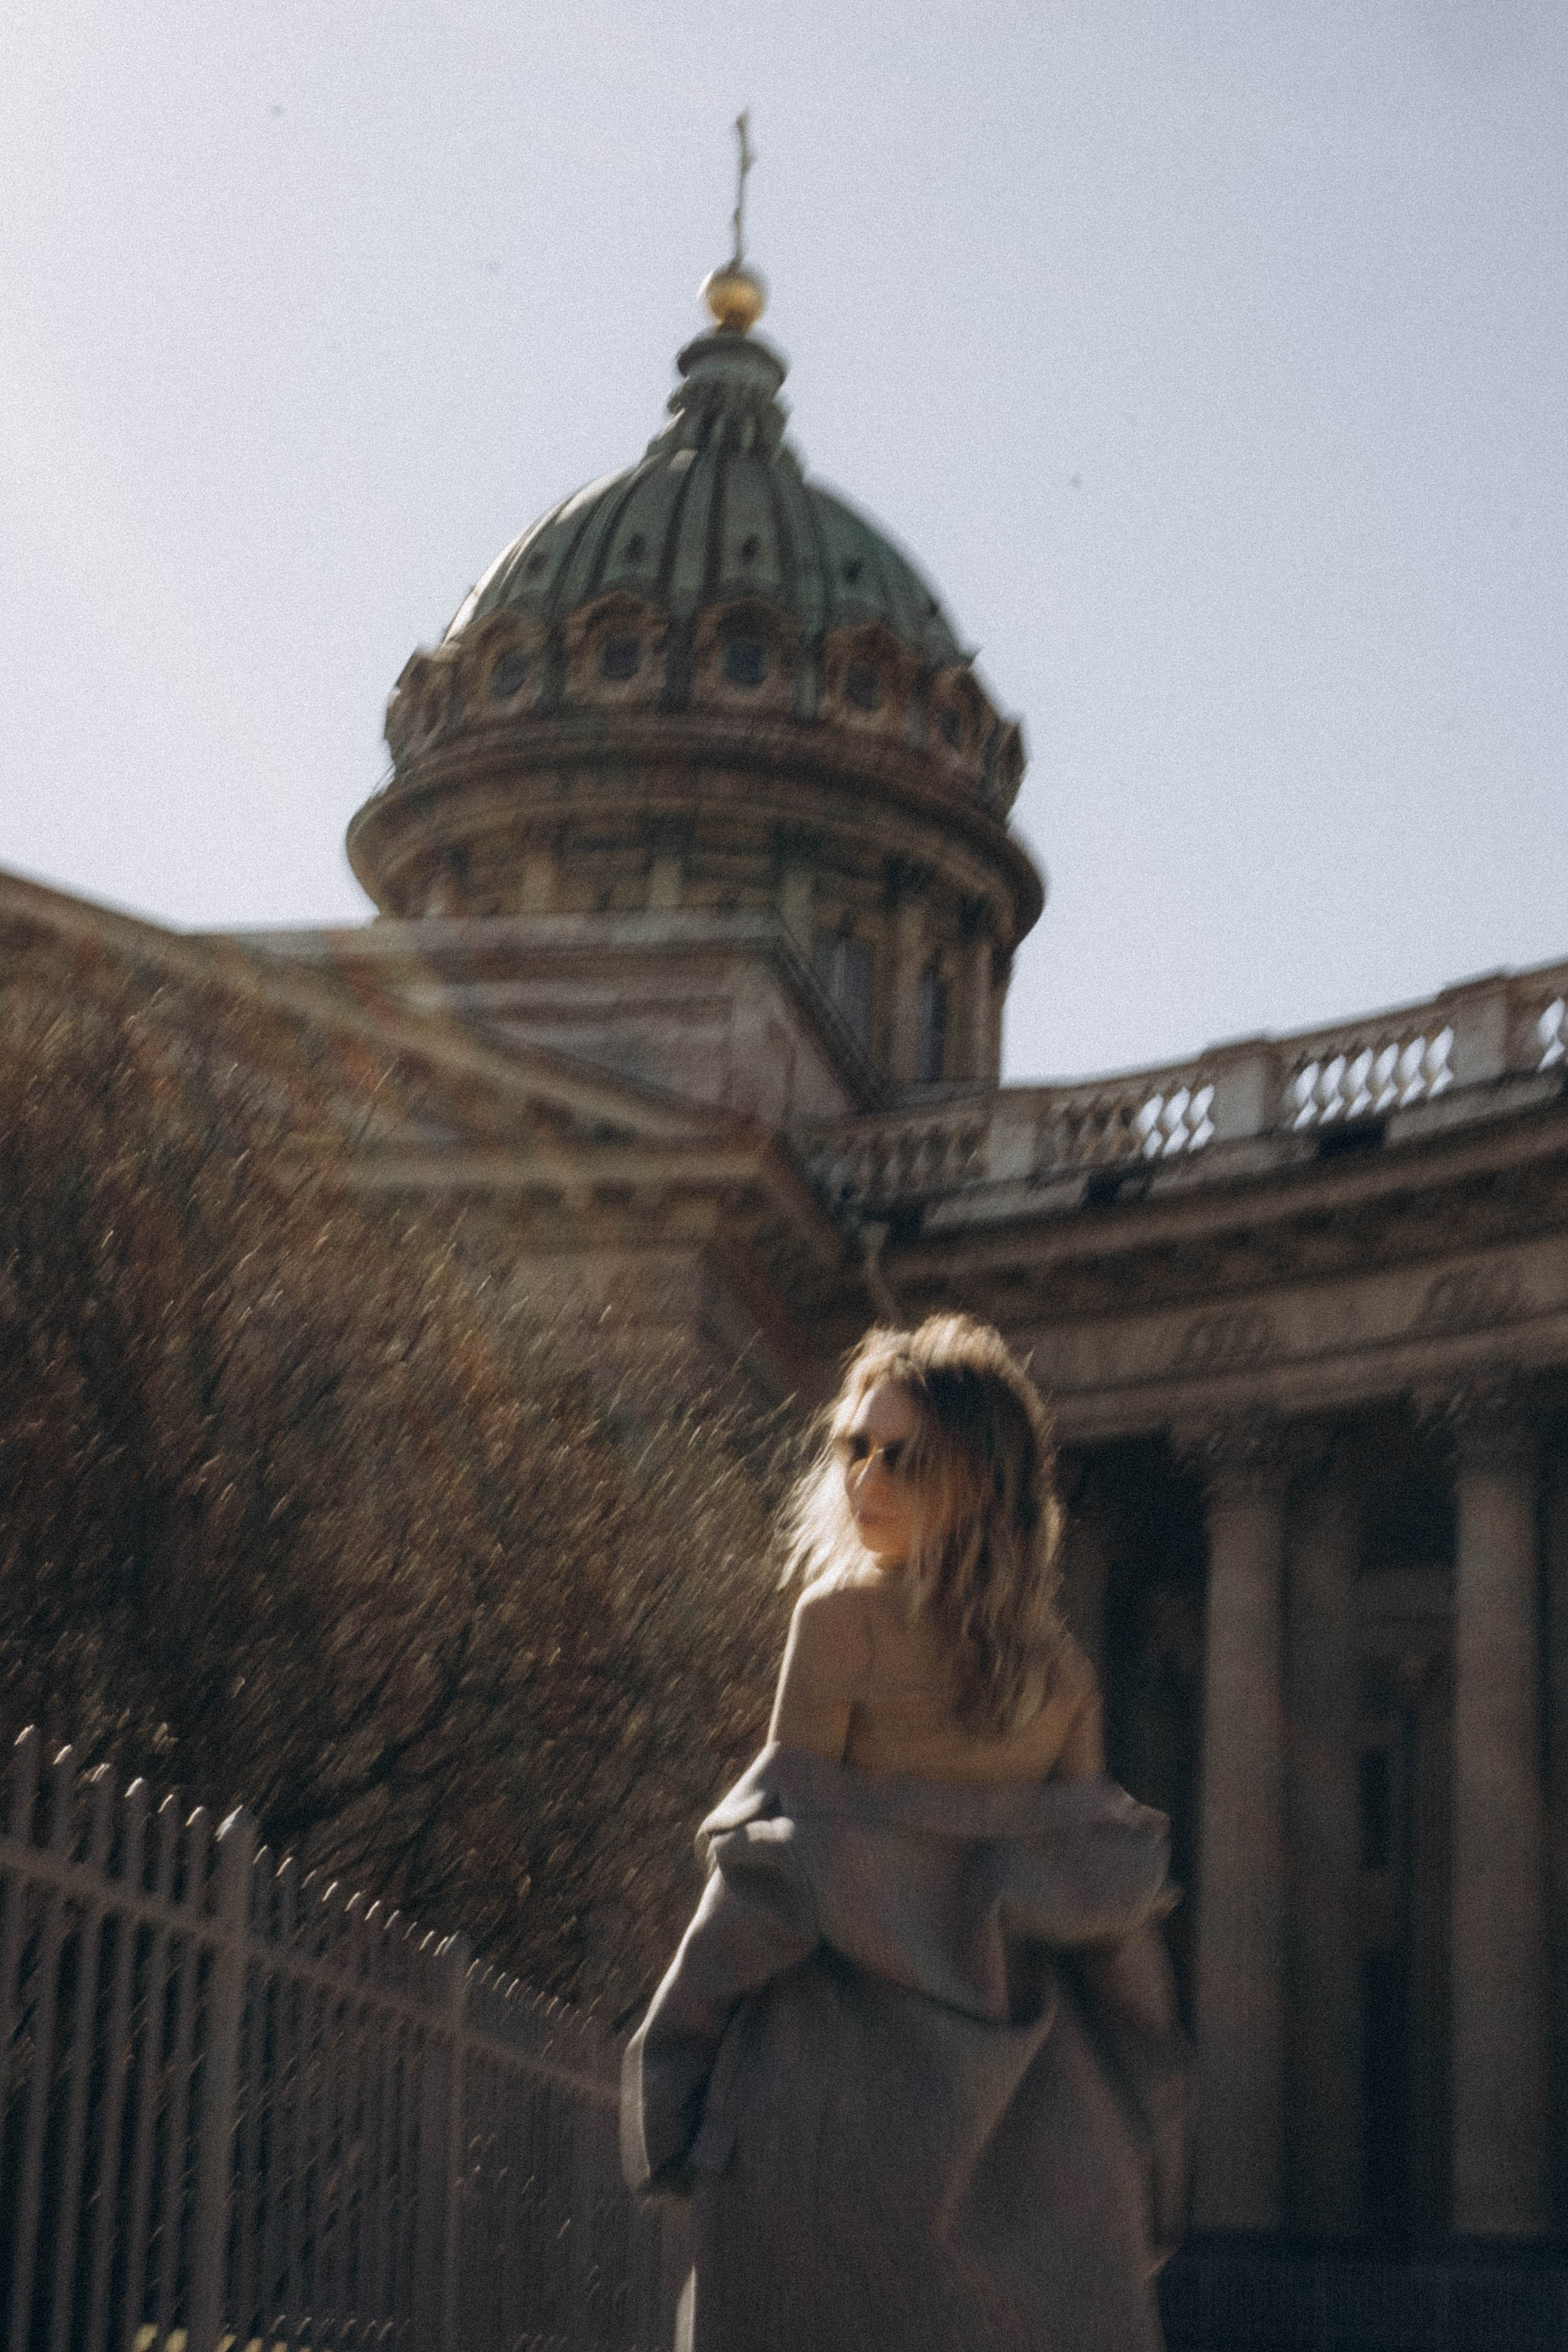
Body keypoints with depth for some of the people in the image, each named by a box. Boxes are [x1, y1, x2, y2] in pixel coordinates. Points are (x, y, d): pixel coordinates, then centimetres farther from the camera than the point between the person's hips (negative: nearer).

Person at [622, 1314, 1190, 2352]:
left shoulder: (843, 1616, -6)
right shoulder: (1055, 1662, 9)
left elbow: (782, 1859, -8)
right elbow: (1107, 1900, 9)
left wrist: (673, 2059, -2)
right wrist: (1141, 2118, 14)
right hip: (1034, 2090, 5)